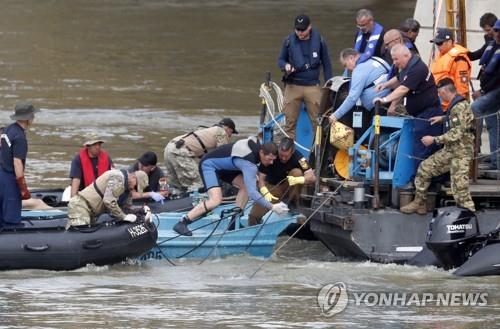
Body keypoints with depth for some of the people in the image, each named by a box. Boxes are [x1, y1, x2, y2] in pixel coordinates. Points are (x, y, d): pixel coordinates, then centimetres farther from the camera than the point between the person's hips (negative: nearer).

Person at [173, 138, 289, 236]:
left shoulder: (255, 145, -7)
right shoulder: (250, 164, -33)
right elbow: (252, 192, -37)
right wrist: (272, 207, -35)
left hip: (222, 166, 10)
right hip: (209, 165, -10)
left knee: (245, 185, -2)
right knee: (216, 200, -27)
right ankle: (182, 223, -23)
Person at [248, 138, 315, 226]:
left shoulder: (297, 157, -23)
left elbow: (312, 177, -26)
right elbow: (261, 177, -19)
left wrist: (298, 180, -46)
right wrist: (265, 192, -38)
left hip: (288, 185, 0)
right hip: (272, 186, 0)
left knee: (297, 172, -30)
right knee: (254, 215, -19)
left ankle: (293, 205, -15)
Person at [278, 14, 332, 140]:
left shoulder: (319, 41, 2)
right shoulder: (289, 41, 4)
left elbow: (326, 64, 10)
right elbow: (280, 60, 13)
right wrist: (285, 66, -11)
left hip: (313, 87, -1)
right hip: (293, 86, 1)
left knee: (317, 120, -2)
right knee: (290, 121, -1)